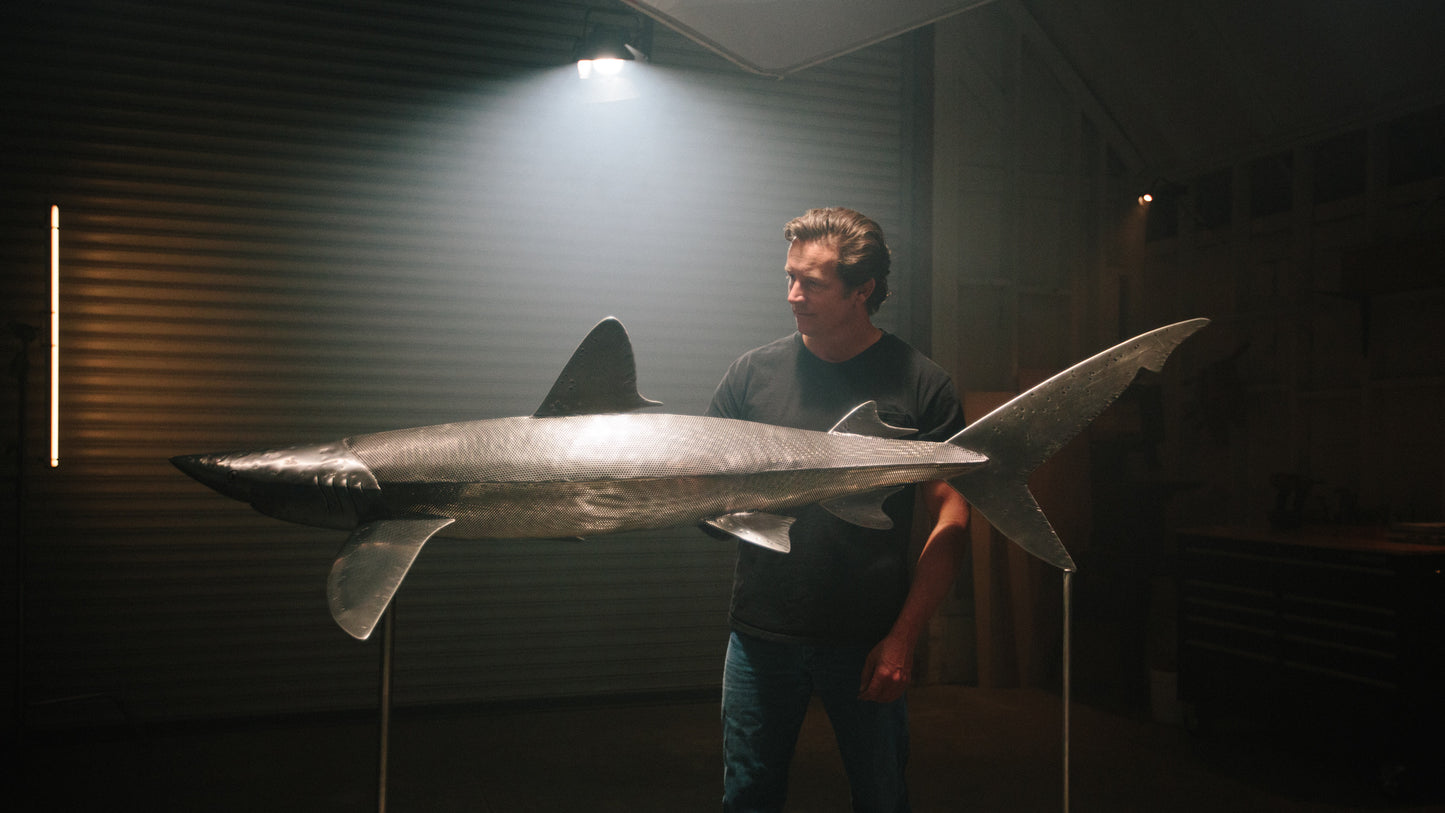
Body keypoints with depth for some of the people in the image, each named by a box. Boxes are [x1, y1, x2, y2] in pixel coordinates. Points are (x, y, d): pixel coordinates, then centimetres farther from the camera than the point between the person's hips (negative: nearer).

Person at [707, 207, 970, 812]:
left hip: (867, 646, -1)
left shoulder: (920, 384, -4)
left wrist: (903, 637, -9)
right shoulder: (753, 373, 2)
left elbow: (950, 517, -4)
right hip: (761, 640, 2)